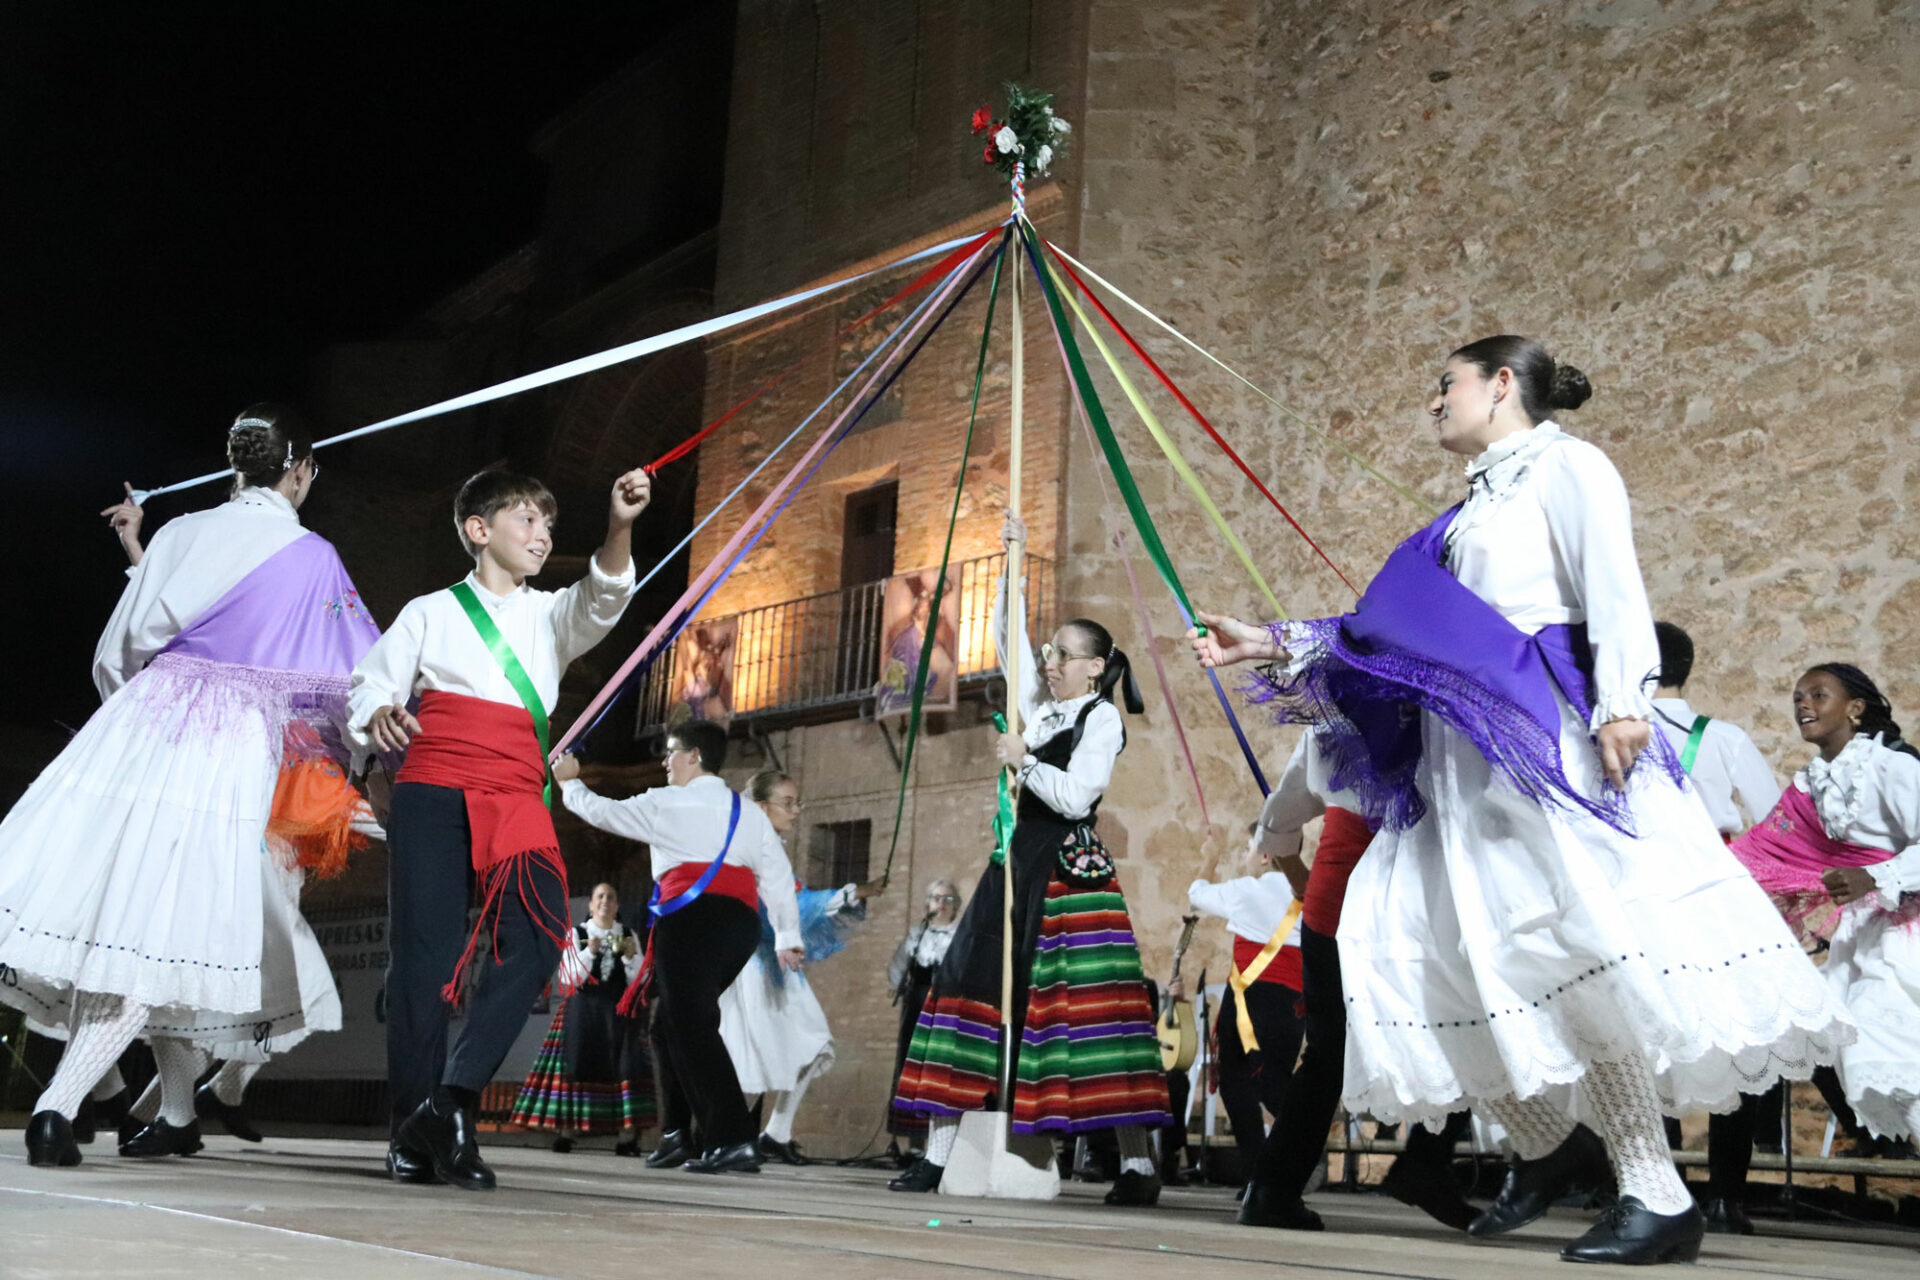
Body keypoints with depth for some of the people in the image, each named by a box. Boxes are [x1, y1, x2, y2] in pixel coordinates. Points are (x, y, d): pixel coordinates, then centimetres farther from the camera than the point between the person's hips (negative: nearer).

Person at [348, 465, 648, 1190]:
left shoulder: (550, 617, 20)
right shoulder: (432, 613, 15)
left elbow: (602, 599, -1)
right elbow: (367, 688, 14)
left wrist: (620, 528, -20)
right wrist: (377, 717, -12)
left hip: (516, 803, 2)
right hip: (432, 794, -2)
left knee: (535, 940, -19)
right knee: (426, 950, -8)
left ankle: (453, 1099, -18)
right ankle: (411, 1134, -4)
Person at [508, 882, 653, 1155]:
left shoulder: (629, 936, 9)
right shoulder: (577, 934, 3)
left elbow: (638, 981, 3)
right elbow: (570, 979, -5)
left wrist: (630, 957, -14)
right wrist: (589, 953, -17)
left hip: (618, 1009, 1)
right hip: (583, 1009, -1)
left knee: (625, 1065, -9)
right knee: (576, 1063, -9)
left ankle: (628, 1136, -12)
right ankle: (566, 1130, -8)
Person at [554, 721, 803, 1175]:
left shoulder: (667, 804, 3)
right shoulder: (749, 813, 20)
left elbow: (602, 812, 13)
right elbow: (778, 875, 13)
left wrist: (570, 783, 31)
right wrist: (788, 937, 14)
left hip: (692, 920, -7)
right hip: (740, 924, 7)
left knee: (692, 1027, -11)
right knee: (671, 1023, 18)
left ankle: (734, 1141, -21)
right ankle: (677, 1133, 15)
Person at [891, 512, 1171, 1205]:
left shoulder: (1102, 718, -3)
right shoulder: (1040, 708, 17)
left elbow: (1074, 796, -14)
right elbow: (1008, 635, 21)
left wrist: (1024, 760, -8)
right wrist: (1013, 560, 16)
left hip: (1071, 872, -8)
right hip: (1021, 862, 8)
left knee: (1085, 1005, -11)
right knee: (973, 985, 1)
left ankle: (1138, 1165, -7)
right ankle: (938, 1153, 4)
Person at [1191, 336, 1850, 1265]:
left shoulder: (1565, 466, 4)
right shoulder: (1464, 515, 26)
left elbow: (1613, 587, -10)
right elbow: (1384, 630, 25)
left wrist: (1620, 704, -23)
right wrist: (1271, 647, 22)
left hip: (1546, 736, -8)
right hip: (1460, 757, 8)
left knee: (1570, 948, -18)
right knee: (1407, 944, 0)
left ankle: (1659, 1199, -11)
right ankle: (1544, 1144, 15)